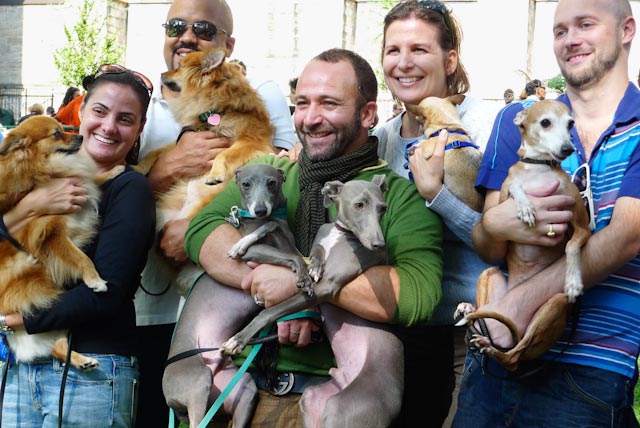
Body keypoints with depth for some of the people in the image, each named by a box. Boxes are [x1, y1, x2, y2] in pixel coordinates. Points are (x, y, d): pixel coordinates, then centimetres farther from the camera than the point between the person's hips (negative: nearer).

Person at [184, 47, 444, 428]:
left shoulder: (402, 196, 0)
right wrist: (268, 282, -16)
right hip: (244, 381, 3)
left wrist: (301, 276, -17)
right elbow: (202, 230, -1)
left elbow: (419, 294, -15)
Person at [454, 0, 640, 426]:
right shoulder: (517, 122, 9)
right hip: (495, 358, 3)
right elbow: (486, 248, 3)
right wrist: (497, 225, -21)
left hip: (591, 370, -2)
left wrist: (521, 302, -22)